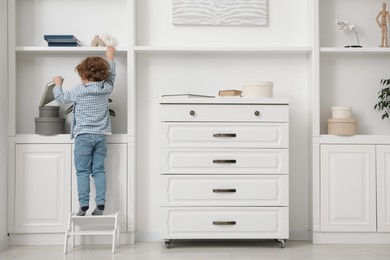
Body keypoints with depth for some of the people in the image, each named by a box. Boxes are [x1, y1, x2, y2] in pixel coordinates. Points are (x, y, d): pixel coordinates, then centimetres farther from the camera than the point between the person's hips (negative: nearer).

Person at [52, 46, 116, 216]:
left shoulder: (79, 91, -8)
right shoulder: (107, 88, 0)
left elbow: (61, 98, 7)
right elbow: (111, 75, 22)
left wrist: (58, 85, 26)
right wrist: (110, 58, 35)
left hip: (83, 135, -3)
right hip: (101, 135, 4)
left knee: (83, 171, 1)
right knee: (99, 170, 6)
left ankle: (84, 204, -4)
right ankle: (100, 204, 1)